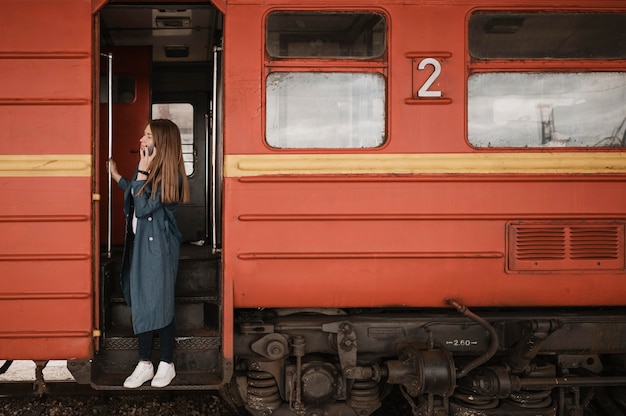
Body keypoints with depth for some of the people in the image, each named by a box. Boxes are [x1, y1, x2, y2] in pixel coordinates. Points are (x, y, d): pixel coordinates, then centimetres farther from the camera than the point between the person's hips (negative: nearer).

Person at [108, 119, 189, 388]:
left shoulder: (170, 175, -16)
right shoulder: (147, 167, 7)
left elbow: (144, 207, -22)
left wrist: (142, 172, -21)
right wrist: (115, 174, 23)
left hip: (159, 246, -8)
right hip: (139, 243, 8)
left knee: (160, 303, 2)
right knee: (140, 303, 11)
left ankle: (167, 364, 16)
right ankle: (144, 363, 21)